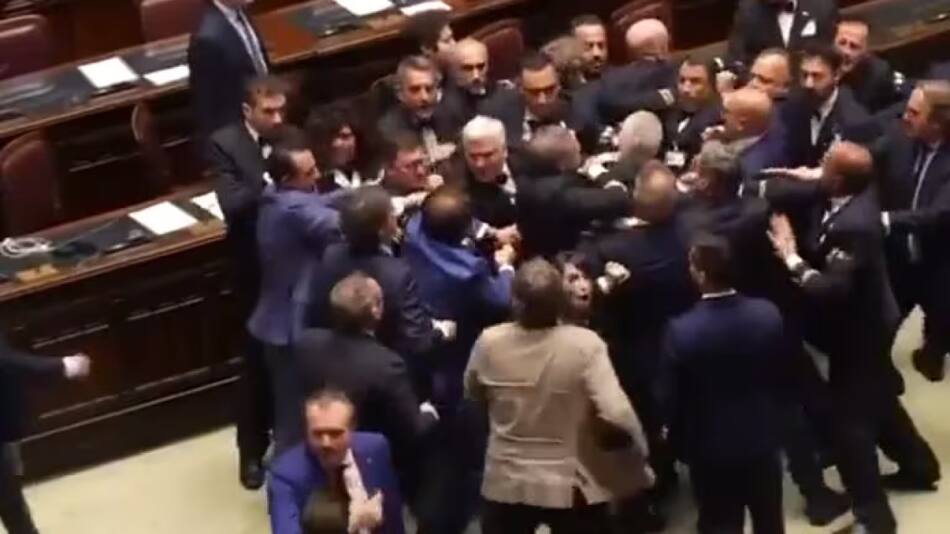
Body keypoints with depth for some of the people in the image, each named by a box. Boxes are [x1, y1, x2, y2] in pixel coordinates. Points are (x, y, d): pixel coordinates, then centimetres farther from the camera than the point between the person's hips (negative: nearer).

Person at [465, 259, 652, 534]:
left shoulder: (489, 343, -13)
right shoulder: (584, 344, -23)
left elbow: (473, 392, 7)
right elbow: (616, 415, -27)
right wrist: (638, 455, -10)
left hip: (507, 484, 2)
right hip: (571, 486, -2)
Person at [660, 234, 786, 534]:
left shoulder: (682, 330, -24)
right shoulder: (768, 314, -13)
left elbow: (674, 400, -13)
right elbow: (780, 375, 0)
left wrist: (681, 445, 3)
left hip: (711, 450, -3)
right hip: (763, 440, 3)